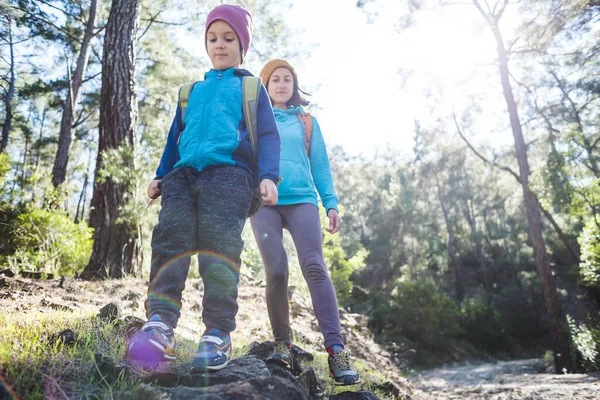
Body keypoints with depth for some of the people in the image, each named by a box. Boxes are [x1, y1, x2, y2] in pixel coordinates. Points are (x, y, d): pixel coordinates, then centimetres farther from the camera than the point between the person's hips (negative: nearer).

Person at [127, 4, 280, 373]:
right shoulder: (192, 91, 30)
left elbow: (268, 135, 8)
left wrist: (268, 175, -9)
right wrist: (161, 175, 18)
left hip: (229, 173, -4)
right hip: (183, 175, 5)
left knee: (218, 246, -17)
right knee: (170, 240, -14)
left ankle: (218, 335, -12)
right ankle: (160, 325, -19)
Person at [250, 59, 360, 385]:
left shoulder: (307, 121, 20)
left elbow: (320, 166, 16)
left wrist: (331, 204, 5)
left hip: (302, 200, 0)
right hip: (263, 203, 0)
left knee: (314, 267, -17)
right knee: (276, 271, -13)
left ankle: (336, 350, -19)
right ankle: (282, 343, 4)